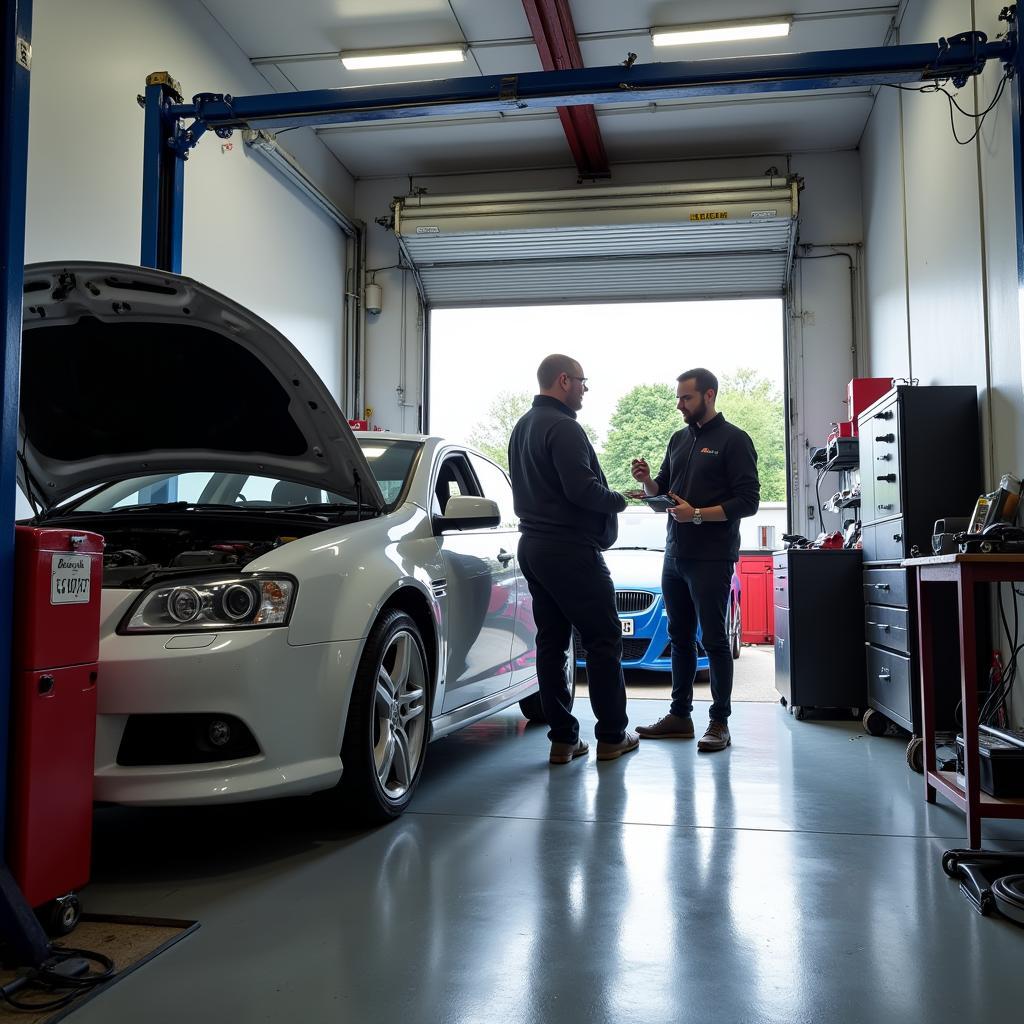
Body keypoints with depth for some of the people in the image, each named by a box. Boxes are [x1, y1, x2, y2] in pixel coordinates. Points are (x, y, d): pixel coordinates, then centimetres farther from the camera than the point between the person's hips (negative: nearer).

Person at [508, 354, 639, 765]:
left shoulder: (522, 427, 17)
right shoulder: (563, 427, -14)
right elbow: (582, 489, -23)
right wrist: (619, 500, -6)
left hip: (534, 545, 9)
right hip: (571, 549, -9)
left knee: (551, 641, 8)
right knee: (603, 639, 1)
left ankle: (563, 738, 12)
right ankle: (611, 736, 8)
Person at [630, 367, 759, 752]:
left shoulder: (733, 440, -6)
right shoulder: (679, 439, 15)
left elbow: (747, 501, -13)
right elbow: (662, 491, 19)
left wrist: (698, 514, -20)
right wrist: (647, 481, -3)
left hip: (711, 558, -7)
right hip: (675, 555, 7)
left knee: (713, 639, -2)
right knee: (680, 637, 12)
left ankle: (720, 723, 5)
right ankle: (679, 715, 21)